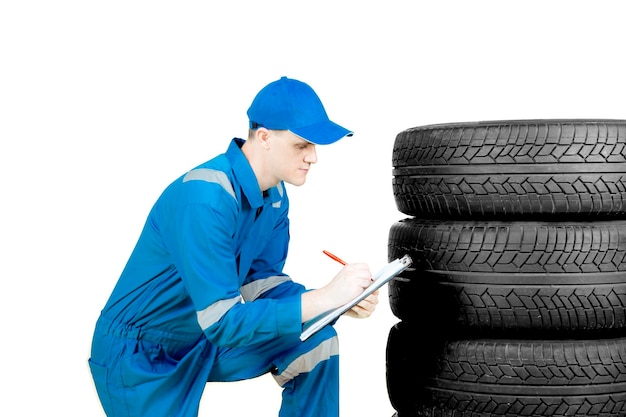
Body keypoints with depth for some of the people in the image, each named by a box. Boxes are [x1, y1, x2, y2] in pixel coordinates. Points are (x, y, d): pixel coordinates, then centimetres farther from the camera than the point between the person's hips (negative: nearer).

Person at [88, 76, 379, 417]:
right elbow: (222, 320, -33)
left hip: (208, 340, 8)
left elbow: (261, 280, 0)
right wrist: (324, 298, -33)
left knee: (317, 339, -6)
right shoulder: (205, 198, -31)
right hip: (139, 356, -7)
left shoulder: (275, 195, -4)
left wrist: (341, 300, -15)